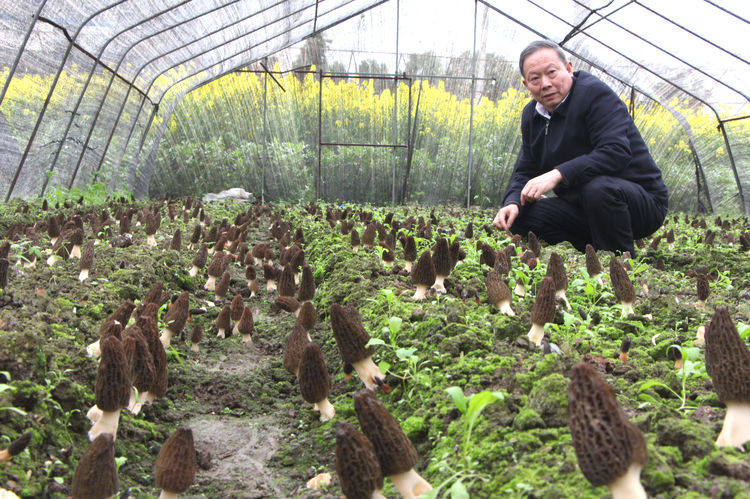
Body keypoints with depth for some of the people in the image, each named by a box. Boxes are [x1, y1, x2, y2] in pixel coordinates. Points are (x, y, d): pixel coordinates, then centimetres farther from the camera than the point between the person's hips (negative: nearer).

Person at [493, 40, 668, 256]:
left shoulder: (595, 93, -16)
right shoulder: (531, 114, 7)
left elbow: (616, 152, -30)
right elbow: (525, 171, 8)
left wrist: (558, 175, -37)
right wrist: (513, 202, -14)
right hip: (582, 205, 7)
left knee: (598, 188, -39)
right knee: (519, 215, -10)